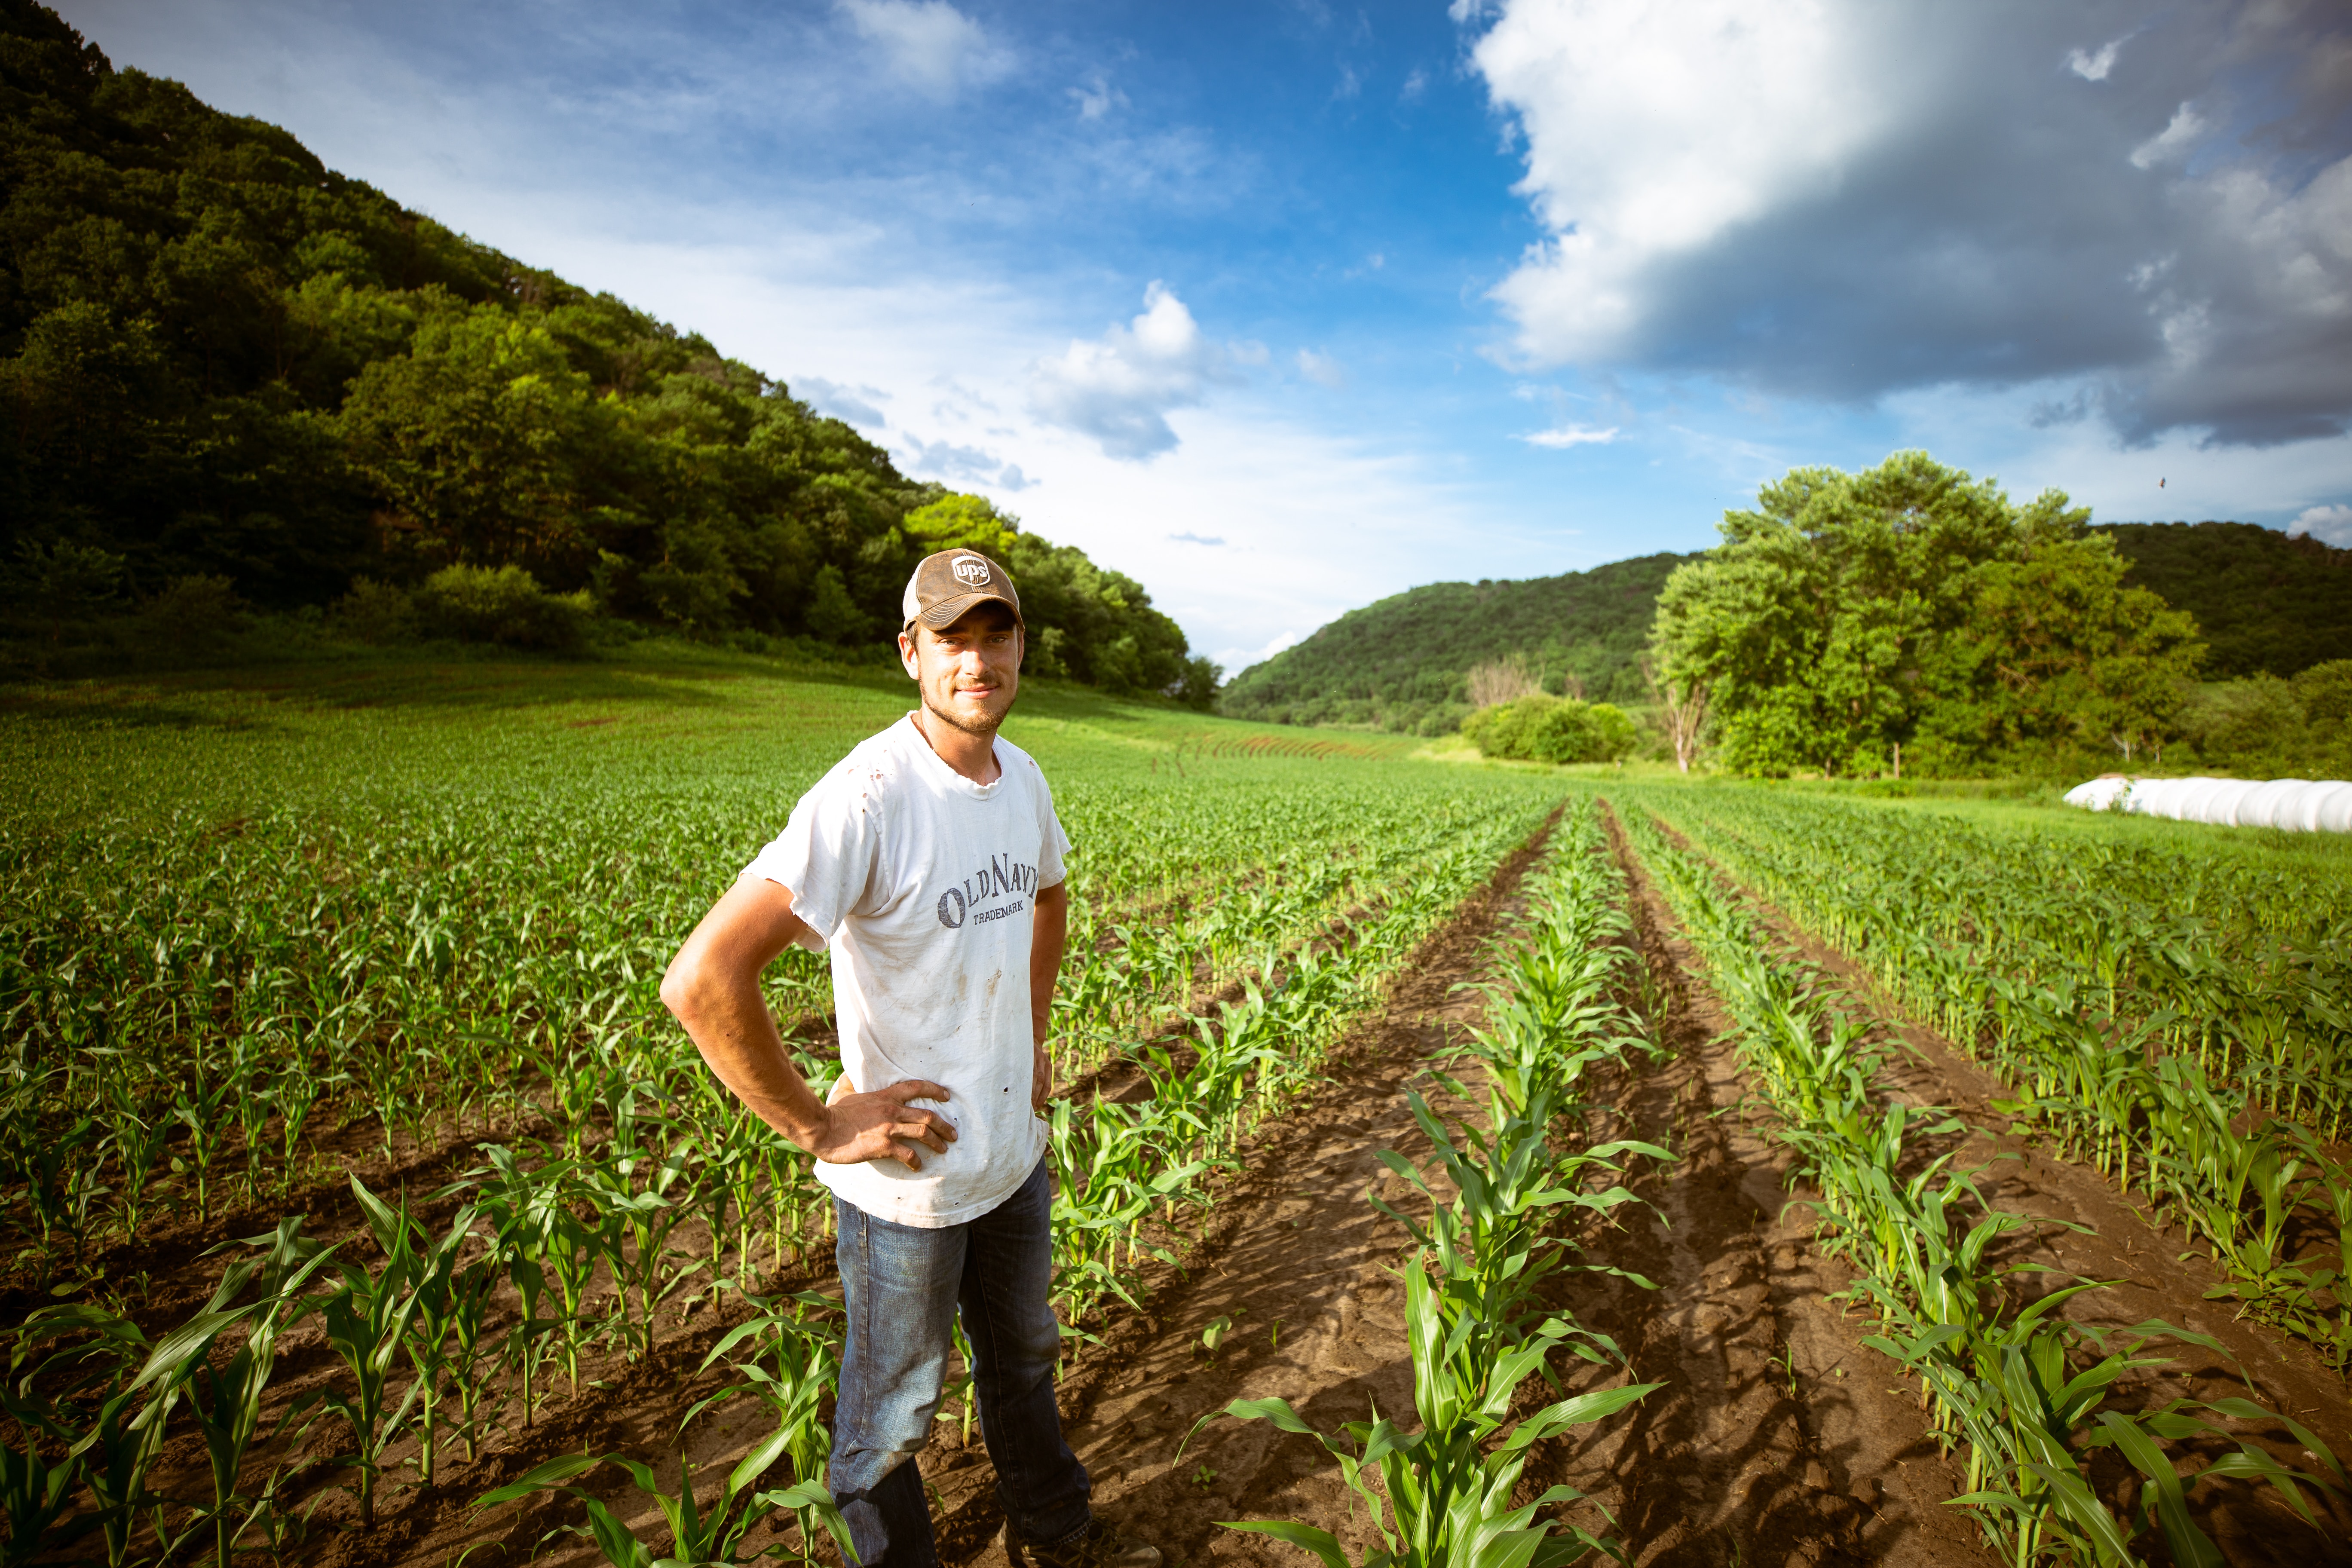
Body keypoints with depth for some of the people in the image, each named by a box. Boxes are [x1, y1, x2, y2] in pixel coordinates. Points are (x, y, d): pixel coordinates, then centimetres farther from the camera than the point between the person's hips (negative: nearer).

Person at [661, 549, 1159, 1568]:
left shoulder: (1023, 779, -4)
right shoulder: (867, 798, -28)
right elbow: (701, 982, -34)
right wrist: (817, 1127, -24)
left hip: (1016, 1151, 7)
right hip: (904, 1177, -7)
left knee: (1024, 1356, 29)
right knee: (893, 1412, 17)